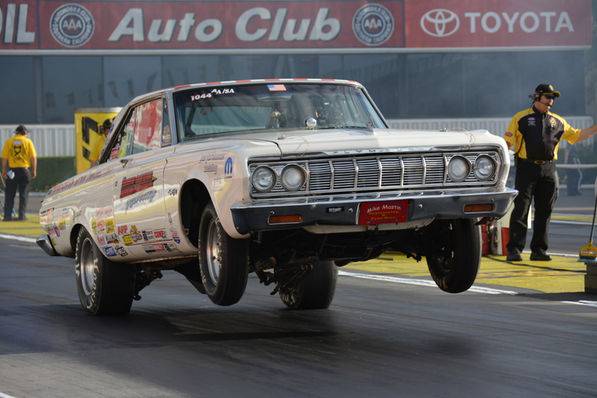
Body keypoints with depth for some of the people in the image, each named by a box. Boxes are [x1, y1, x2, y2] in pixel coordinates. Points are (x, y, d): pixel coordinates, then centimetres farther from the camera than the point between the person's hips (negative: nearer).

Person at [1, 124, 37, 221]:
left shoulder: (9, 141, 2)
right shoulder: (28, 142, 0)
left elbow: (4, 158, -1)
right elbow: (33, 157, -3)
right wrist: (34, 171, 2)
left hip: (12, 170, 1)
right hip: (24, 170, -1)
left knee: (9, 194, 6)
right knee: (23, 194, 5)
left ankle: (7, 215, 2)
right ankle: (21, 215, 3)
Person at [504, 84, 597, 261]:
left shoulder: (558, 121, 17)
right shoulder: (521, 118, 4)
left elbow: (576, 135, 24)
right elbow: (507, 142, 0)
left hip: (548, 170, 4)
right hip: (527, 168, -4)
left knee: (544, 212, 5)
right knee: (520, 211, -7)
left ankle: (539, 250, 12)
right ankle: (514, 250, -7)